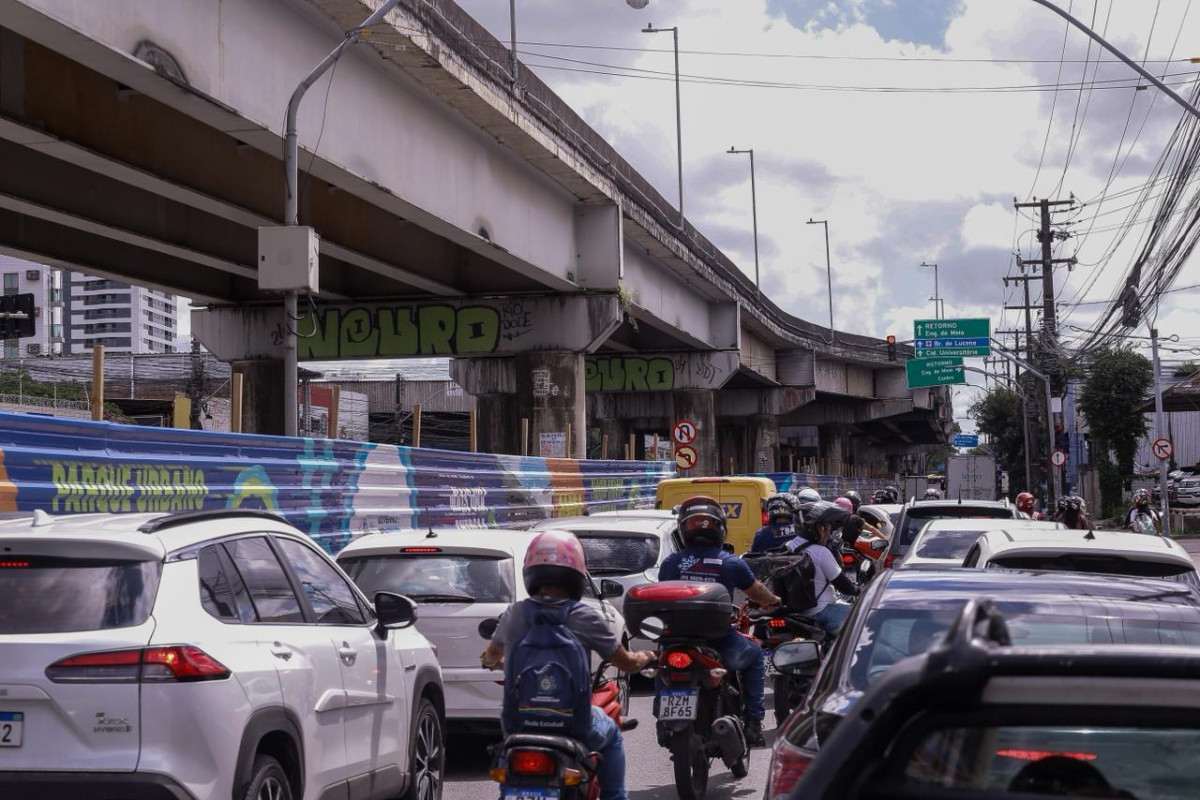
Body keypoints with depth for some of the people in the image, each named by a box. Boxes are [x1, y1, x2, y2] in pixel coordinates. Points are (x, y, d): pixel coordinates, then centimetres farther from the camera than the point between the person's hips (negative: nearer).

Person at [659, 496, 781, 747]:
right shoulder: (731, 563, -5)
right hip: (721, 646, -1)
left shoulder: (670, 563, -1)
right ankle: (753, 724, 19)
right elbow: (758, 593, 11)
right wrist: (774, 601, 34)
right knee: (754, 655, 29)